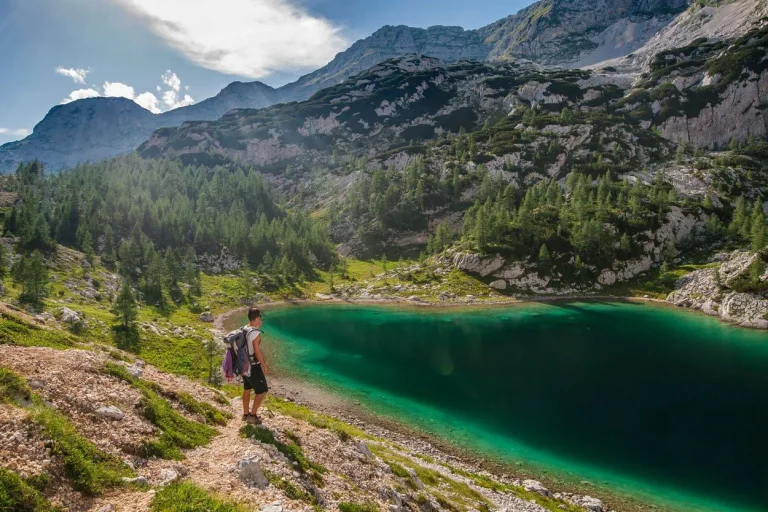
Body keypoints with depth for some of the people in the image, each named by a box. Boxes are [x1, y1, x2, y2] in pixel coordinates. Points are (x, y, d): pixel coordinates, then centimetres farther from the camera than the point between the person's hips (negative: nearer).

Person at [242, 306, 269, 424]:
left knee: (247, 389, 21)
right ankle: (252, 415, 8)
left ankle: (246, 414, 32)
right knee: (262, 391, 5)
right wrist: (265, 366, -14)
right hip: (253, 366, -9)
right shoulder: (256, 333, -25)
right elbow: (257, 352, -22)